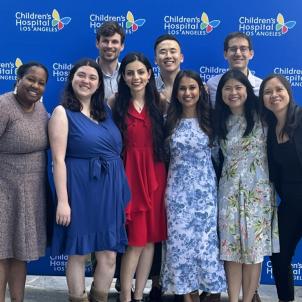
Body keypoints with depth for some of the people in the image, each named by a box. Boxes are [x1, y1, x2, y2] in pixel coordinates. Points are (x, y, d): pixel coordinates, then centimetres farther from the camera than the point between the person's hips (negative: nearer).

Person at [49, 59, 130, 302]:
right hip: (80, 189, -5)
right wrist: (62, 200, -17)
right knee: (79, 253, 5)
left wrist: (123, 191, 9)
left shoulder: (106, 111, 12)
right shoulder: (63, 112, -4)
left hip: (111, 189, 5)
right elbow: (58, 159, -11)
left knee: (109, 254, 8)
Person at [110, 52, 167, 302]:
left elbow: (166, 142, 7)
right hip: (128, 173, -3)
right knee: (135, 239, -3)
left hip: (154, 174, 3)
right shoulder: (115, 103, 1)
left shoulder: (160, 102, 6)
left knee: (151, 237, 7)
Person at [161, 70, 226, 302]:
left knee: (207, 241, 0)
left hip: (204, 190, -1)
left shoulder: (209, 120, 0)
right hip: (178, 190, 2)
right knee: (180, 241, 4)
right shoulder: (171, 121, 4)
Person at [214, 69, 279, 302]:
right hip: (229, 191, 3)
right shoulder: (221, 121, 8)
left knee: (254, 248, 2)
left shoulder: (261, 117, -4)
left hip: (258, 190, -3)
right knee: (230, 248, 2)